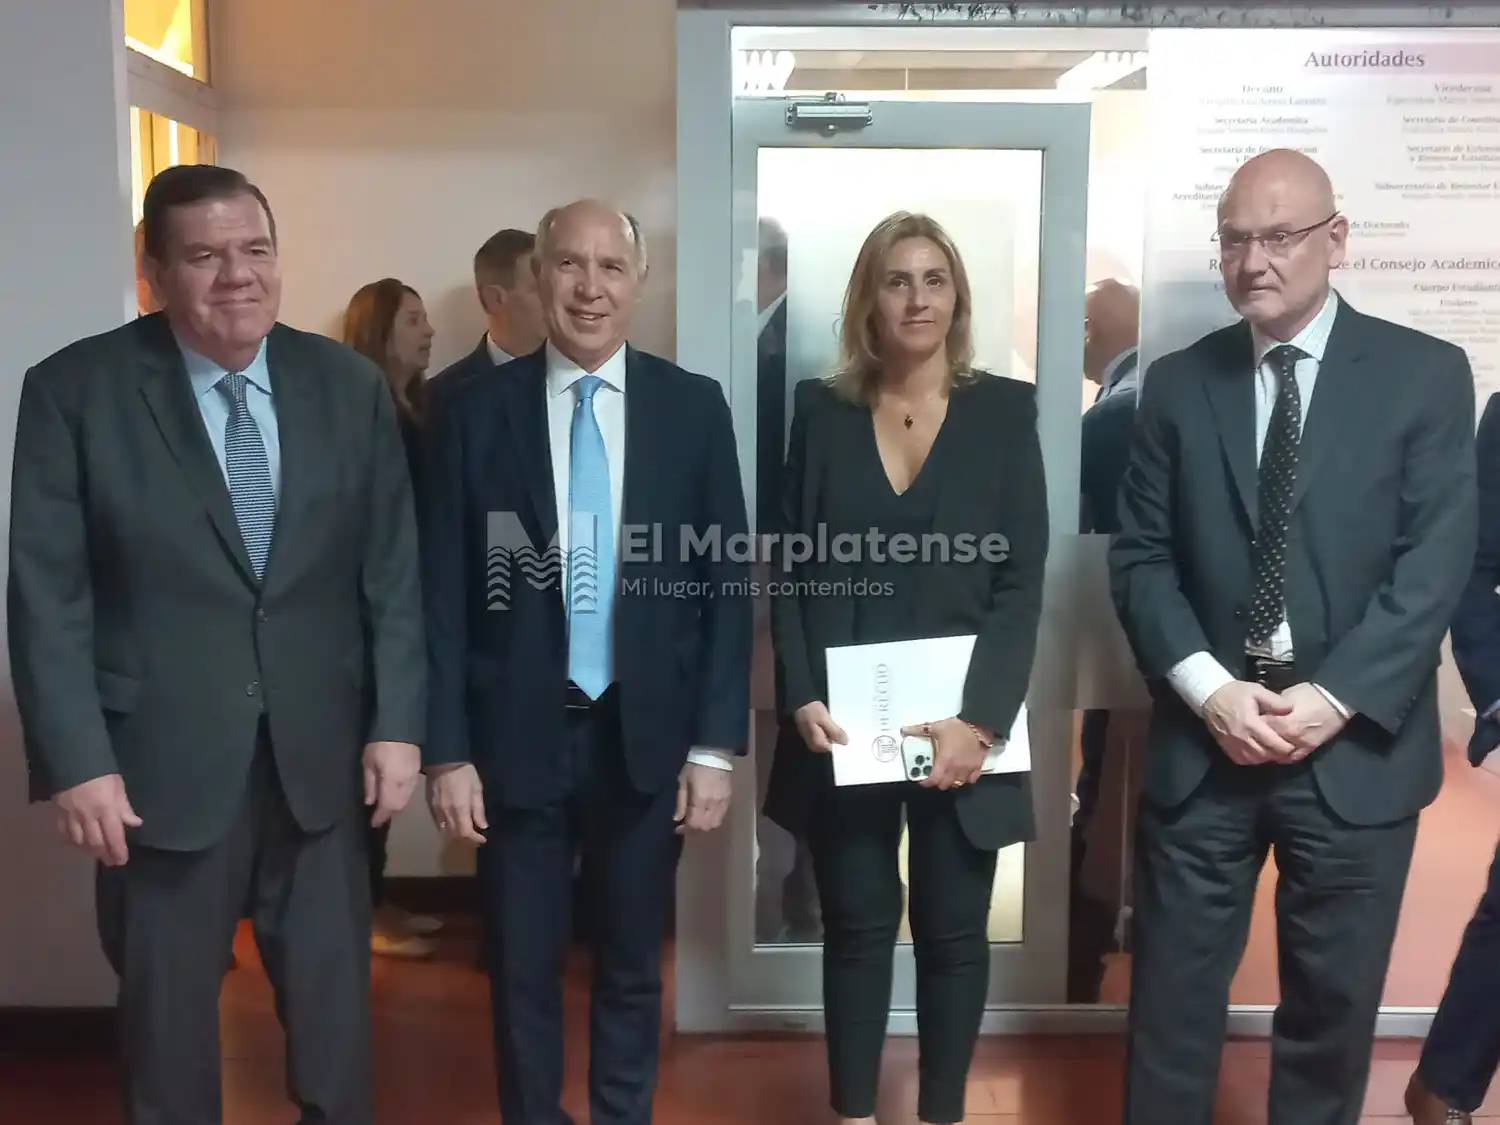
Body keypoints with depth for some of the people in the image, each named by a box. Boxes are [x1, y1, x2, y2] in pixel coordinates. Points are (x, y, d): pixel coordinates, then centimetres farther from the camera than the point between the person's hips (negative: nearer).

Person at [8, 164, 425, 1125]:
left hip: (322, 753, 2)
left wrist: (398, 723, -2)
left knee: (335, 1005, 15)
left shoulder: (351, 385, 1)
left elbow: (393, 570, 3)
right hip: (161, 760, -1)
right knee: (167, 1011, 15)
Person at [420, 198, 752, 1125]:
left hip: (648, 738, 1)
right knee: (522, 973, 14)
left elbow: (728, 584, 0)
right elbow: (444, 593, -2)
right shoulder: (476, 411, -2)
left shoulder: (695, 407, -1)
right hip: (517, 737, 0)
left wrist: (716, 744, -4)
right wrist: (448, 749, -6)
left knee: (631, 969, 16)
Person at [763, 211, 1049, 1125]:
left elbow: (1022, 583, -4)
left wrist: (979, 718, -14)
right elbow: (790, 571, 3)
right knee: (857, 925, 9)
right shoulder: (823, 411, 5)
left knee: (953, 930, 9)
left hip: (960, 722, -1)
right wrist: (802, 698, -9)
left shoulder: (1005, 410, 1)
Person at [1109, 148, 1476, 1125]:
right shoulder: (1179, 384, 5)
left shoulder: (1426, 375, -1)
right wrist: (1209, 689, -12)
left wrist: (1335, 699, -15)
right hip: (1204, 741, 1)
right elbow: (1140, 557, 1)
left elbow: (1437, 562, -7)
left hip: (1358, 746, -1)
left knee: (1334, 999, 13)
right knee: (1174, 992, 10)